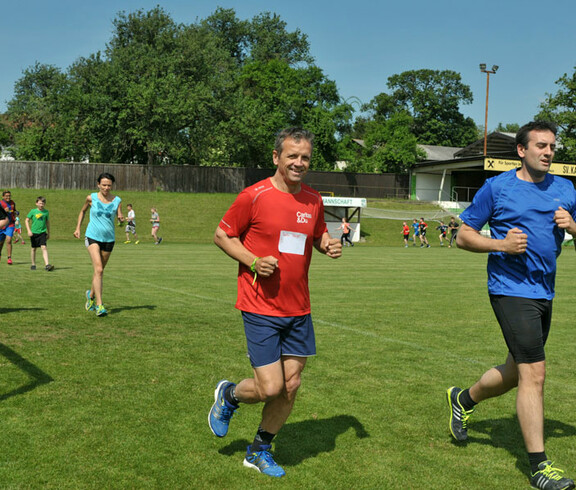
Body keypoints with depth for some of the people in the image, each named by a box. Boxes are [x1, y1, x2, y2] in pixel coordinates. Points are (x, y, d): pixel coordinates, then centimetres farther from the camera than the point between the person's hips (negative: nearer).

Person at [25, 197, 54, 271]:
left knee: (44, 247, -14)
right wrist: (29, 230, -8)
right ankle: (33, 265, 24)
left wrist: (48, 233, 19)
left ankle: (47, 265, -22)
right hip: (34, 232, 0)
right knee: (33, 248, 10)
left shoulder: (46, 212, 4)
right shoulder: (33, 211, -2)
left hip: (42, 232, 0)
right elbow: (27, 220, 3)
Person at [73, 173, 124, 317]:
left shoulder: (117, 200, 1)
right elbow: (83, 211, 16)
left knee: (100, 270, 14)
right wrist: (78, 228, 13)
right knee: (98, 269, -17)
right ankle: (99, 305, -19)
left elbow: (120, 217, -4)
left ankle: (91, 294, 41)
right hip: (93, 236, -3)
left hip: (109, 239, 3)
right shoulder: (91, 198, -2)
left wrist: (121, 219, -27)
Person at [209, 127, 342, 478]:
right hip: (261, 308, -5)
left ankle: (260, 450, 29)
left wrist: (329, 245, 0)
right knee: (269, 388, -8)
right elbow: (222, 234, -2)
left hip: (299, 310, 6)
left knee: (291, 387, 7)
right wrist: (254, 262, -16)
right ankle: (229, 395, 26)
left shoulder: (314, 201, 7)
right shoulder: (255, 196, -10)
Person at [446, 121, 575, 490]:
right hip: (512, 290, -6)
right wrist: (501, 244, -16)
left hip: (544, 293, 7)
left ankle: (464, 399, 44)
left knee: (517, 372, 18)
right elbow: (464, 236, 0)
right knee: (534, 373, -12)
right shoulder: (496, 188, -3)